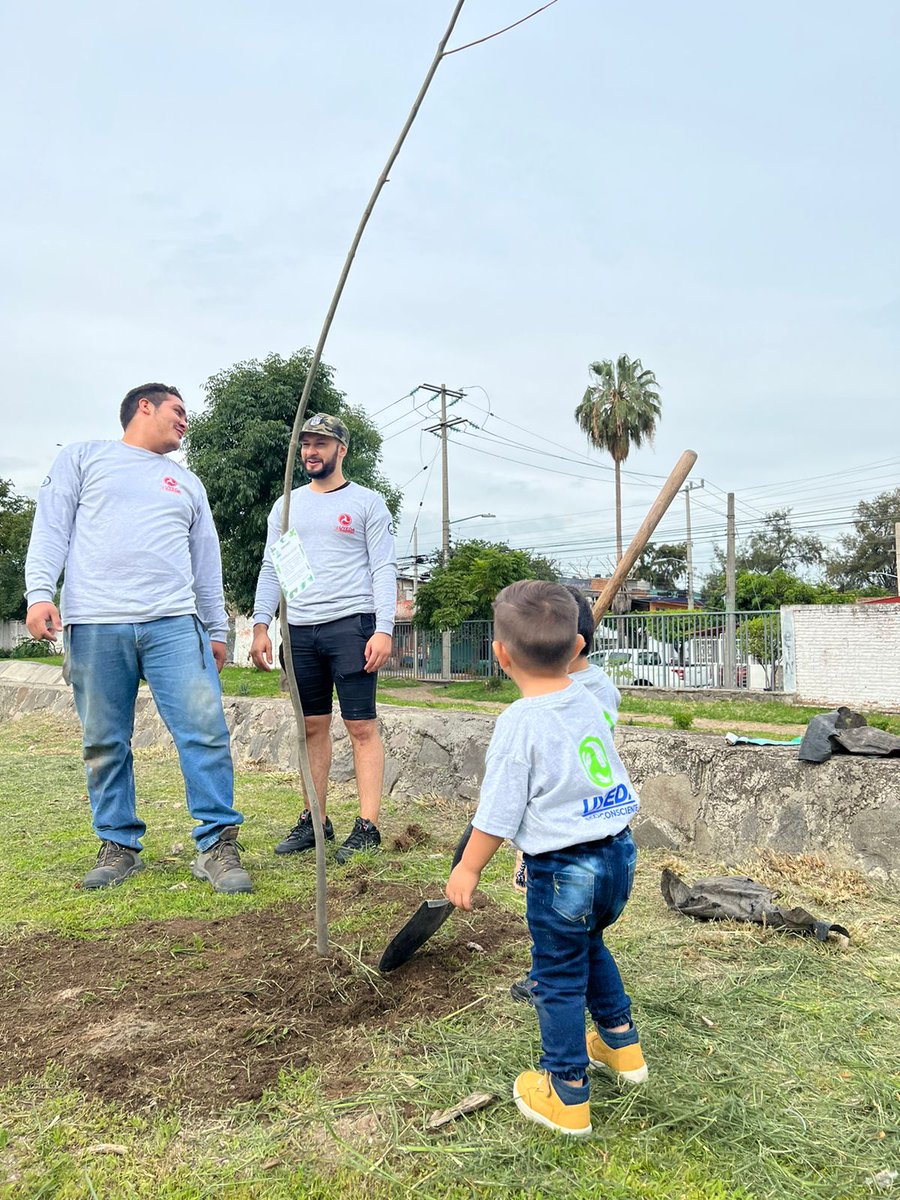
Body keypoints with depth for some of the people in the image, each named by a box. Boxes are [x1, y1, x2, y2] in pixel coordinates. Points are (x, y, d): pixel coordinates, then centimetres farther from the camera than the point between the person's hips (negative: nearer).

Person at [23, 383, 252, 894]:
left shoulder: (188, 482, 26)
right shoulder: (84, 457, 17)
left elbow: (207, 560, 24)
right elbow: (52, 526, 7)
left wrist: (217, 628, 19)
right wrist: (40, 591, -8)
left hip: (174, 622, 2)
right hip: (95, 624, -2)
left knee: (206, 731, -10)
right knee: (105, 744, 2)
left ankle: (218, 844, -4)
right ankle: (119, 846, 16)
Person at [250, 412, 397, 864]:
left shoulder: (366, 503, 4)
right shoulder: (287, 506, 17)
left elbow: (383, 569, -2)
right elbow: (270, 569, 15)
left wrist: (383, 629, -13)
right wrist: (260, 626, 5)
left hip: (351, 624, -5)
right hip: (300, 628, 5)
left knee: (361, 726, -5)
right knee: (312, 726, 9)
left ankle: (367, 826, -1)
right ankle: (314, 821, 18)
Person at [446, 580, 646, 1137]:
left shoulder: (521, 722, -19)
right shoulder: (589, 701, 2)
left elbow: (498, 813, -15)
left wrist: (468, 869, -1)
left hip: (563, 869, -7)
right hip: (618, 851, 8)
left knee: (559, 977, 10)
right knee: (589, 945, 30)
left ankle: (568, 1093, 24)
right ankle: (622, 1042, 45)